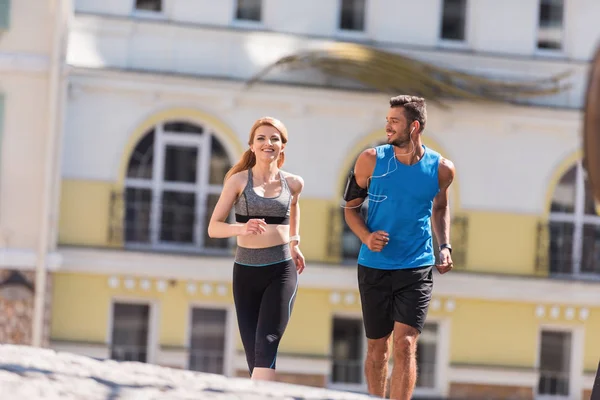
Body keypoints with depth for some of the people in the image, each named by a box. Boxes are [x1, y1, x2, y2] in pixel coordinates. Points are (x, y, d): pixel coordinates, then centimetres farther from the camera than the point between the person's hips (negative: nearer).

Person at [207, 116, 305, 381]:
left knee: (266, 346, -16)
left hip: (281, 270, 0)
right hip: (246, 270, 0)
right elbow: (214, 227, -5)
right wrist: (241, 228, -23)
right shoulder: (238, 180, 0)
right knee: (253, 353, 2)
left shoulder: (292, 183, 6)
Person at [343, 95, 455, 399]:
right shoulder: (371, 160, -5)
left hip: (417, 268, -1)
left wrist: (445, 246, 5)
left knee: (405, 345, -12)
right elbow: (351, 206, 5)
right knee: (376, 347, 10)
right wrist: (366, 236, -14)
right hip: (374, 267, 1)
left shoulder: (441, 169, -2)